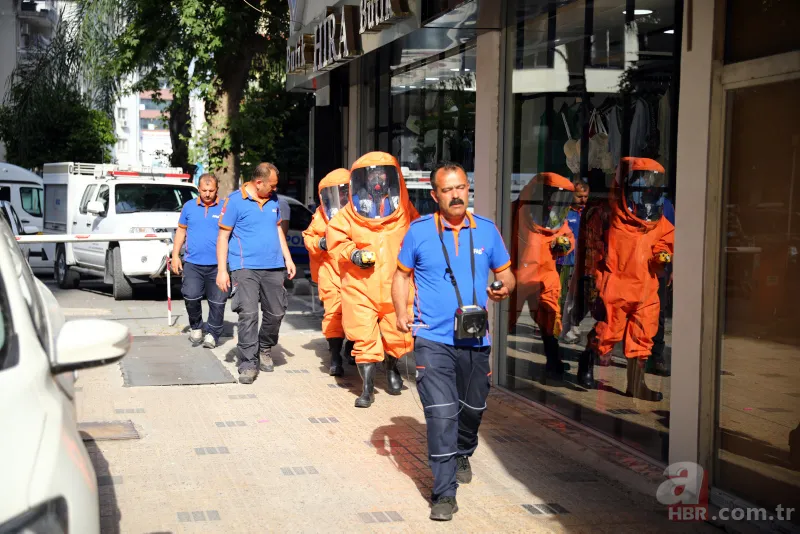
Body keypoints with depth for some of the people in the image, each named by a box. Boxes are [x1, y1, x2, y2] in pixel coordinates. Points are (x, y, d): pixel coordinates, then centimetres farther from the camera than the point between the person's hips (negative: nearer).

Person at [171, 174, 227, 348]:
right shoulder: (189, 206, 8)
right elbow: (181, 230, 15)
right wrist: (175, 255, 9)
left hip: (217, 265, -1)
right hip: (193, 263, 1)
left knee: (217, 301, 2)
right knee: (191, 297, -9)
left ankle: (212, 333, 16)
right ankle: (196, 327, 15)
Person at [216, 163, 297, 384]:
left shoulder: (273, 200, 11)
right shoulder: (235, 200, -6)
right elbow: (223, 236, -5)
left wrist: (288, 258, 16)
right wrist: (222, 270, -10)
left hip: (273, 267, 6)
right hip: (246, 268, -6)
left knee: (276, 313, 9)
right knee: (248, 314, -12)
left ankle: (265, 348, 34)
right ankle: (248, 364, -7)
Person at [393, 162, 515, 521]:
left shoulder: (486, 230, 3)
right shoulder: (419, 231, -3)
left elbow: (505, 273, 11)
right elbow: (402, 274, 7)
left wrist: (504, 289, -12)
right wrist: (400, 312, -8)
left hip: (475, 339, 3)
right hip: (433, 339, -3)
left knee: (473, 408, 19)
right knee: (441, 413, -12)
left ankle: (462, 455, 50)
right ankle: (444, 493, -7)